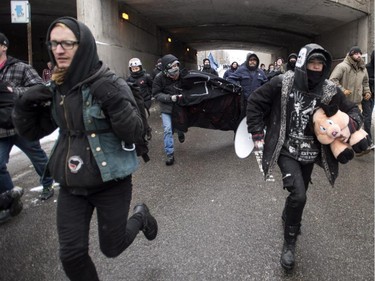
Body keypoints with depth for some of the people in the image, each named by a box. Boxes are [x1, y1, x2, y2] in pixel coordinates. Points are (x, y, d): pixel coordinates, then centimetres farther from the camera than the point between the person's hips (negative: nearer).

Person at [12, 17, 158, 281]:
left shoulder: (111, 84, -15)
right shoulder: (54, 88, 0)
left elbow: (134, 133, -19)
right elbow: (33, 131, 9)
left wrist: (114, 101, -33)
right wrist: (24, 107, -11)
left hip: (110, 182, -4)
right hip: (71, 184, 5)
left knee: (111, 247, 13)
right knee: (71, 255, 8)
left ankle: (140, 216, 42)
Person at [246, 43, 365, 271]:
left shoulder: (330, 91, -7)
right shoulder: (282, 83, -14)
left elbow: (354, 111, 3)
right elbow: (255, 102, -4)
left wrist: (349, 125, -20)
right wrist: (257, 133, -5)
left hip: (310, 153, 4)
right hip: (286, 150, -4)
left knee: (298, 194, 19)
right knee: (299, 195, -18)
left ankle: (288, 216, 55)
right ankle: (290, 242, 5)